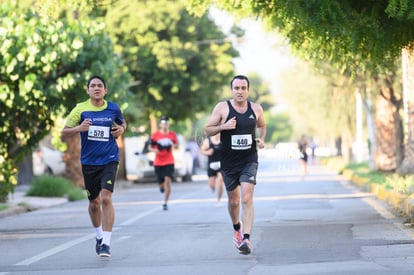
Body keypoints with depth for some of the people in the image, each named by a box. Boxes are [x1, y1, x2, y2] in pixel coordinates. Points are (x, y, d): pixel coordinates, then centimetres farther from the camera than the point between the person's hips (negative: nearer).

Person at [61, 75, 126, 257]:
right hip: (89, 162, 1)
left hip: (109, 160, -1)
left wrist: (121, 129, -1)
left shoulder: (113, 109, 1)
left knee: (106, 198, -18)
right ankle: (99, 237, 37)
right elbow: (64, 134, -2)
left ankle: (106, 243, -16)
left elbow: (122, 123, 23)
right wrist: (79, 128, -21)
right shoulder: (80, 109, -3)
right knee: (94, 202, 11)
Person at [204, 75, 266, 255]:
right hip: (229, 162, 0)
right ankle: (237, 228, 44)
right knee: (234, 200, 14)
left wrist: (261, 139, 2)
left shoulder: (256, 109, 2)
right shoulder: (222, 108, -6)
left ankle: (246, 239, -23)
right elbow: (207, 130, -4)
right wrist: (223, 126, -21)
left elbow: (262, 125, 21)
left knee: (247, 198, -17)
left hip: (249, 160, 0)